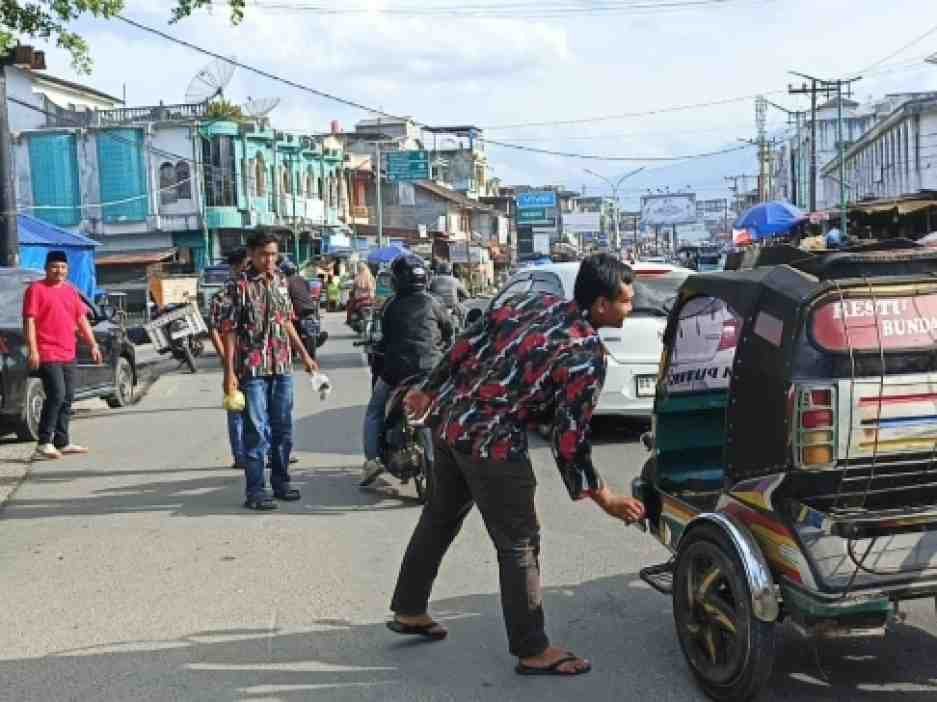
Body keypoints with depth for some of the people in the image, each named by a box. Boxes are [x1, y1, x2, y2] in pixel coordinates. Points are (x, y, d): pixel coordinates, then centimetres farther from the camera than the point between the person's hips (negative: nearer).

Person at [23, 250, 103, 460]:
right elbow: (29, 321, -11)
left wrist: (93, 345, 13)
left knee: (67, 398, 9)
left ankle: (62, 442, 17)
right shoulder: (36, 289, -5)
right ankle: (44, 444, -12)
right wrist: (33, 350, -18)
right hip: (47, 354, -7)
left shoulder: (71, 291, 16)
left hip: (68, 354, 8)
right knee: (56, 395, -16)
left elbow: (82, 319, 20)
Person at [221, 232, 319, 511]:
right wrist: (230, 372, -14)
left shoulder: (280, 281, 10)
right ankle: (255, 492, 4)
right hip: (253, 370, -6)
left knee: (283, 430, 13)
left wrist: (304, 355, 18)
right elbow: (229, 331, -9)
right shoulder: (239, 286, -8)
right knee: (256, 432, -2)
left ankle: (281, 482, 26)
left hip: (282, 367, 6)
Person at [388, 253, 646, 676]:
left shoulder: (535, 303, 6)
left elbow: (468, 343, 9)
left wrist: (431, 391, 19)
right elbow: (569, 439, -14)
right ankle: (533, 652, 16)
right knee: (519, 543, 5)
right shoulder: (586, 356, -15)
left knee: (439, 517, 24)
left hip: (448, 418, 8)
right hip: (490, 443, -8)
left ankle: (408, 610, 40)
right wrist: (604, 498, -3)